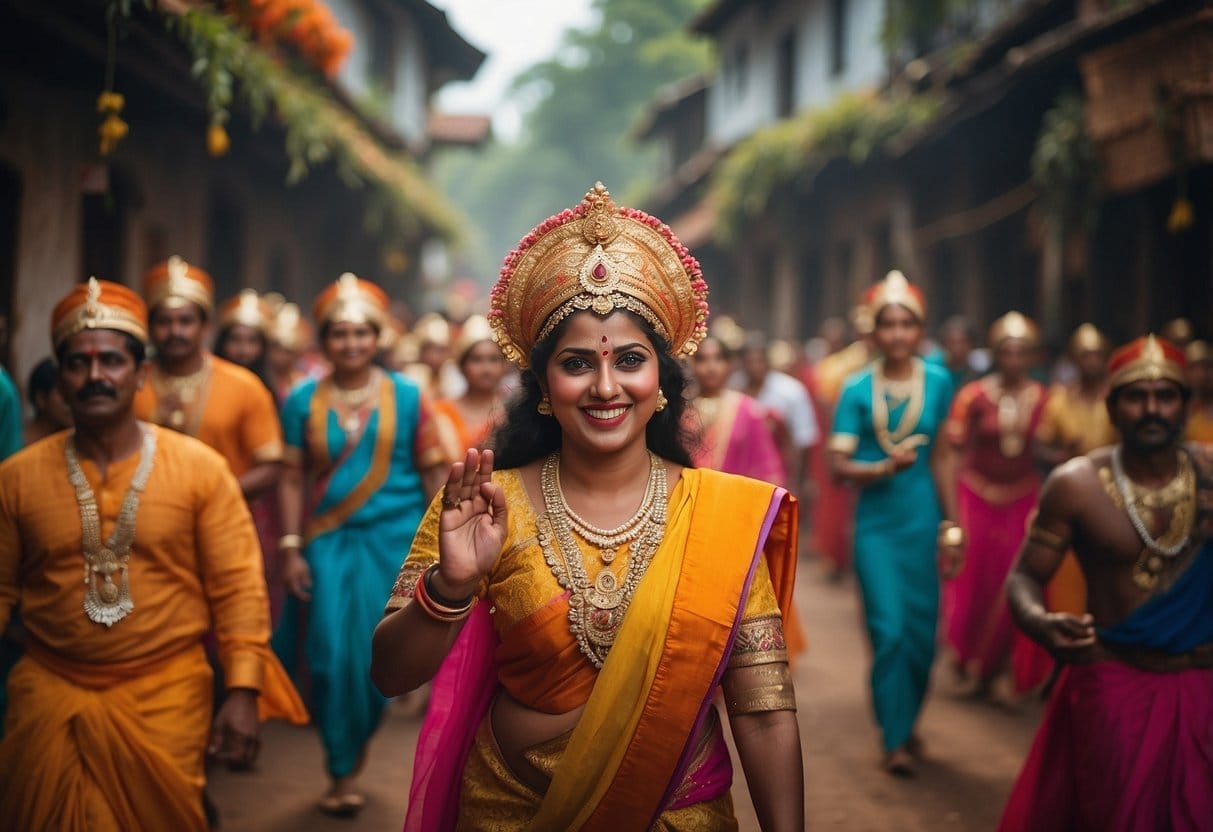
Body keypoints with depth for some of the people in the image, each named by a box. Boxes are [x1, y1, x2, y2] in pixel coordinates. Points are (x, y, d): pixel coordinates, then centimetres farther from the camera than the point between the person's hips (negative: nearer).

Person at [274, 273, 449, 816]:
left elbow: (433, 473, 3)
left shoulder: (405, 397, 1)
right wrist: (290, 549, -3)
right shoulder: (303, 401, 3)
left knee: (376, 655, 2)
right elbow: (292, 479, 3)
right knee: (333, 654, -3)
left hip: (394, 539, 0)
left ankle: (353, 763, 23)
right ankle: (341, 771, 11)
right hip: (328, 541, 1)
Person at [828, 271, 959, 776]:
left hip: (923, 522, 2)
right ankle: (894, 739, 7)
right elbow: (839, 465, -10)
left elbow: (940, 458, 8)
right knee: (889, 629, -6)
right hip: (876, 524, -2)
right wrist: (887, 468, -27)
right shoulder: (858, 390, -6)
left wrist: (952, 525, 8)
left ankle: (908, 721, 30)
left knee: (921, 631, 7)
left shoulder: (938, 383, 1)